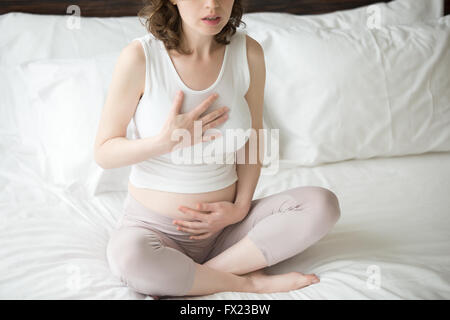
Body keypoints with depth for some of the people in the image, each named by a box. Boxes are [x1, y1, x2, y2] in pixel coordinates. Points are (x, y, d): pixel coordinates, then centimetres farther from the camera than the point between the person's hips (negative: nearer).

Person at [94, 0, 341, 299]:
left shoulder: (249, 52, -5)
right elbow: (104, 152, -7)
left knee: (322, 204, -17)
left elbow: (252, 141, 8)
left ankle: (193, 275, -17)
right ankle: (250, 281, -14)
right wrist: (166, 141, -23)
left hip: (222, 223, 4)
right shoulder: (140, 56, -14)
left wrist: (241, 207, -6)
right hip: (153, 225, -3)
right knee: (128, 257, -38)